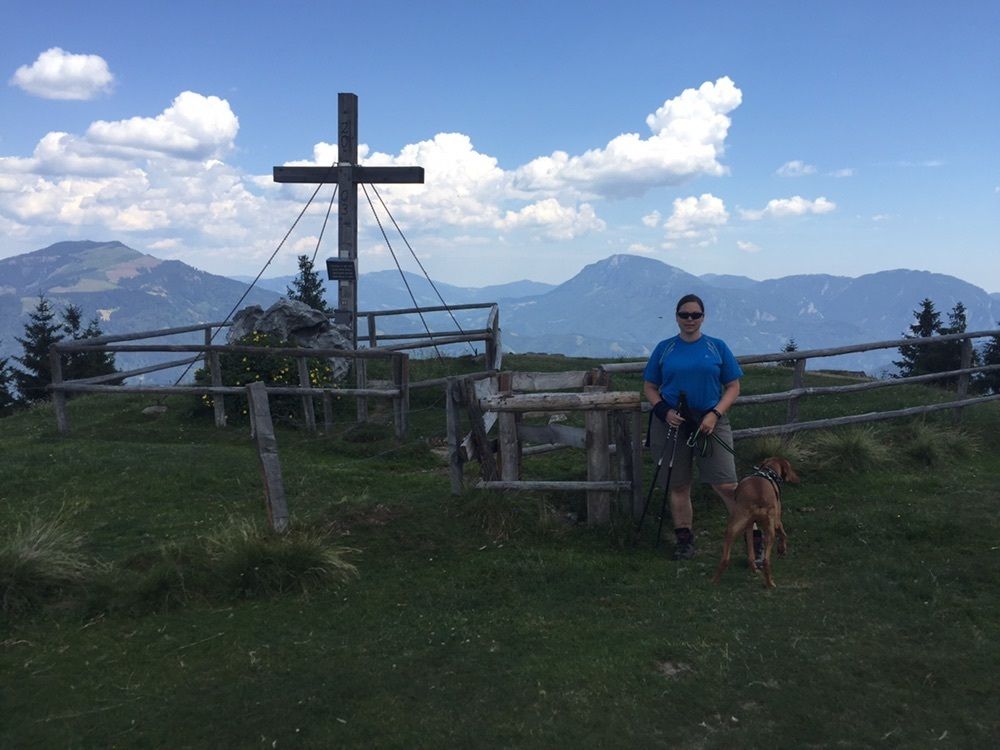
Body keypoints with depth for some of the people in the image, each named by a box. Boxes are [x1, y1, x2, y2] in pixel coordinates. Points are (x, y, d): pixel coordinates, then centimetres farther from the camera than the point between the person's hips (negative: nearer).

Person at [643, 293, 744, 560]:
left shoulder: (717, 347, 4)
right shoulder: (664, 348, 6)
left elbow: (733, 387, 5)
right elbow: (649, 387, 9)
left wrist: (715, 414, -11)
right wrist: (664, 411, -9)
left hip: (710, 422, -1)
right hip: (672, 424, 2)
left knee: (726, 485, -10)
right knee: (678, 487, 8)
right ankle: (684, 539, 23)